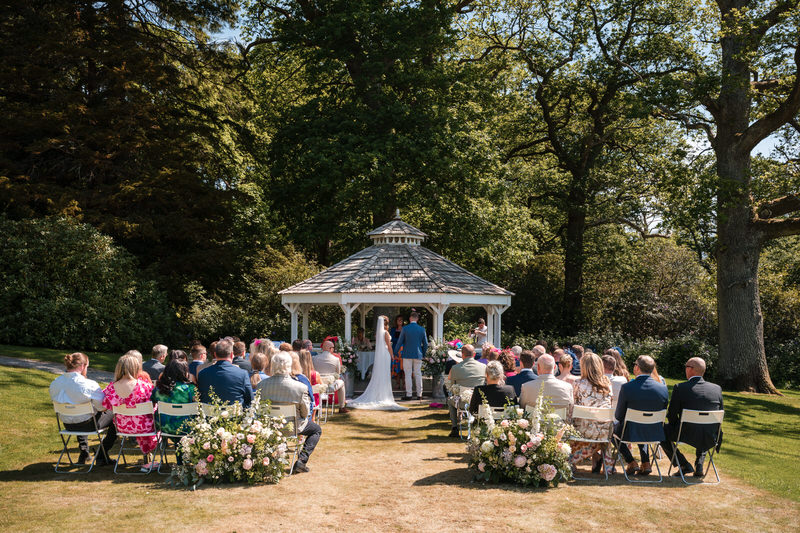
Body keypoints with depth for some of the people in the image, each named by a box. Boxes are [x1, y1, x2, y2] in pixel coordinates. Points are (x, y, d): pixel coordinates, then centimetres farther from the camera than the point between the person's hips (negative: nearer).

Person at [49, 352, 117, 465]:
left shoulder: (54, 383, -9)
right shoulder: (90, 385, -27)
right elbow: (102, 407, -19)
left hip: (67, 425, 7)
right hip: (87, 424, -6)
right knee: (114, 415, 17)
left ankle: (84, 452, 41)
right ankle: (102, 456, 18)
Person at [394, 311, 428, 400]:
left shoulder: (405, 329, -7)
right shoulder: (422, 329, 0)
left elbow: (399, 342, -2)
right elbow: (425, 344, 5)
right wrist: (423, 354, 19)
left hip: (407, 354, -2)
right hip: (418, 355, 2)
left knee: (408, 375, 1)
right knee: (418, 374, 8)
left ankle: (408, 395, 0)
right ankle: (419, 394, 9)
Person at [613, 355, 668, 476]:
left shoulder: (626, 387, -20)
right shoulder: (663, 388, -9)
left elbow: (619, 416, -9)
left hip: (630, 433, -4)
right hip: (655, 434, 4)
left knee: (613, 426, 29)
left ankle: (631, 463, 21)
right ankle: (646, 463, 26)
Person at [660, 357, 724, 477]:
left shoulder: (680, 388, -12)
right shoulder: (717, 389, 0)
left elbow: (671, 416, -6)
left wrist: (678, 426, 16)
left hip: (688, 436, -4)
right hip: (711, 439, 5)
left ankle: (684, 465, 15)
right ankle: (699, 464, 24)